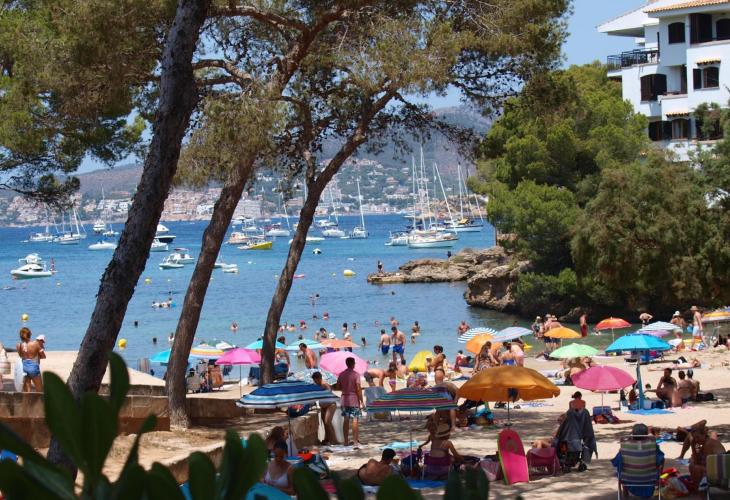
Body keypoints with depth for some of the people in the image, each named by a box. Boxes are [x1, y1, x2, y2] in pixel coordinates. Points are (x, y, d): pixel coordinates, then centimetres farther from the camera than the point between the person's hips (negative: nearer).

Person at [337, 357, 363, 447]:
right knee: (355, 420, 0)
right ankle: (355, 441, -2)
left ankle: (346, 441, 10)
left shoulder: (341, 374, 4)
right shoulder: (356, 374, -10)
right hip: (354, 399, -5)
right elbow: (358, 388, -14)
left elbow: (338, 387, 7)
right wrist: (361, 400, -8)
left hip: (344, 399, 5)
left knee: (346, 420, 8)